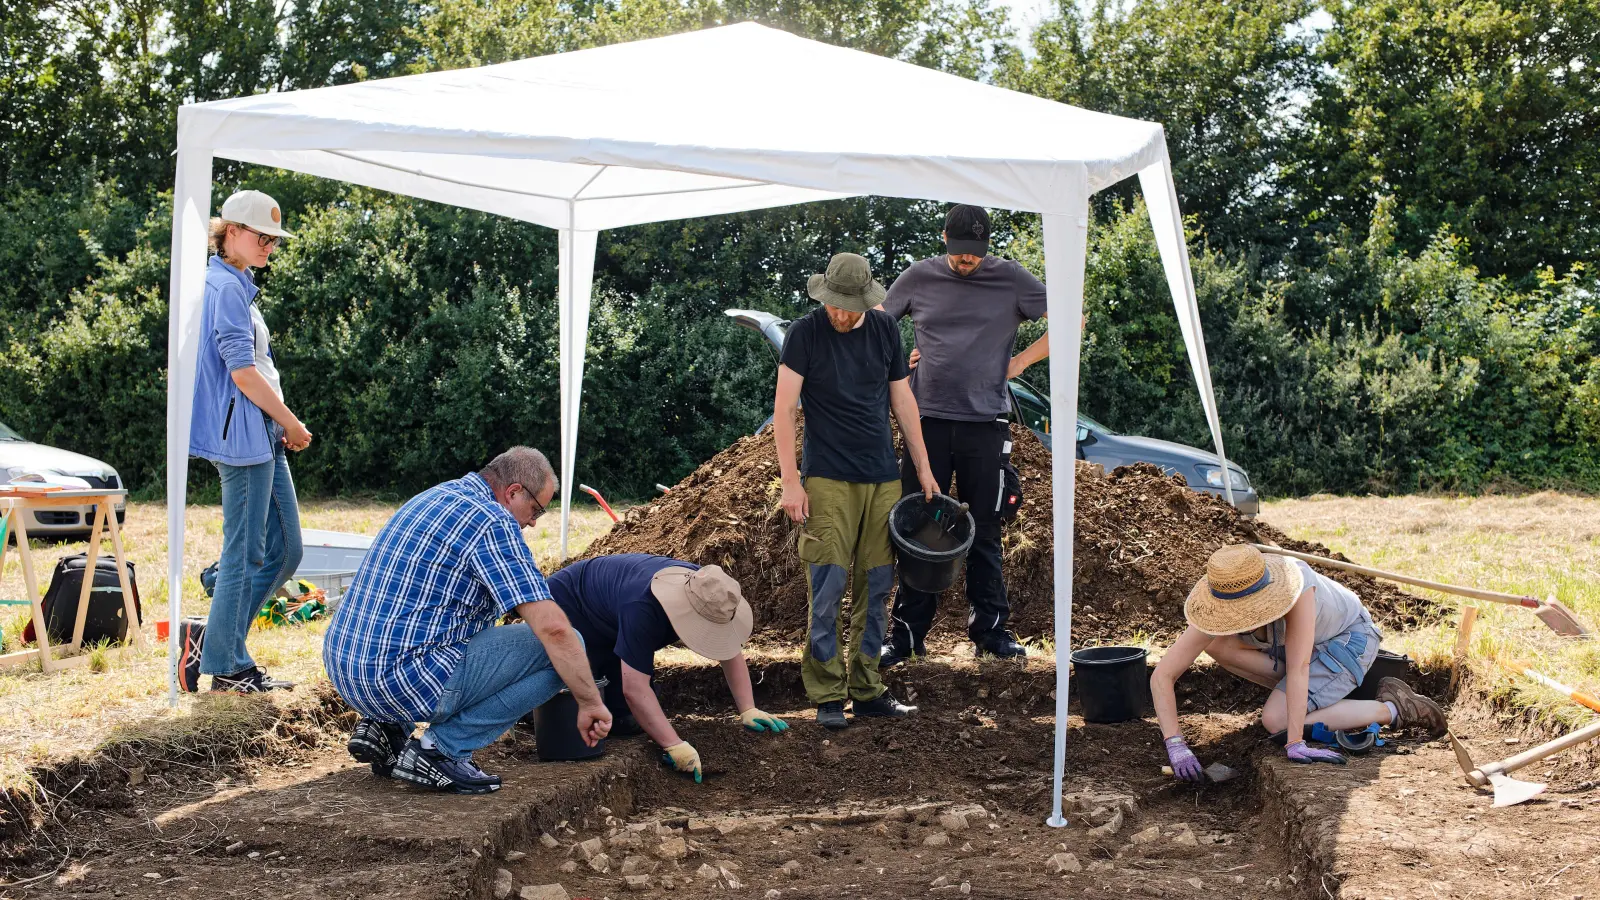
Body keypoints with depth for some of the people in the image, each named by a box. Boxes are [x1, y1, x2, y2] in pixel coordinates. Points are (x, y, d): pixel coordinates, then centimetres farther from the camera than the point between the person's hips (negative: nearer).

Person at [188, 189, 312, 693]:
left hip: (263, 439, 10)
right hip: (243, 438, -10)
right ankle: (227, 668, 5)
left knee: (285, 549, 10)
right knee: (246, 552, -4)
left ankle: (213, 638, 17)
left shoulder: (235, 286, 21)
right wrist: (292, 424, -9)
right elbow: (242, 371, -17)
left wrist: (282, 426, 13)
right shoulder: (226, 287, -11)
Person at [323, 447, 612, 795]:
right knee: (562, 645, -5)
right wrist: (590, 703, -5)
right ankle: (441, 747, -6)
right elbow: (552, 626, -17)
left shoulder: (436, 495, 17)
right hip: (402, 680, -9)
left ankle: (384, 726, 17)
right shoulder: (491, 522, -11)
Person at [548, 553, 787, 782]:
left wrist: (748, 710, -18)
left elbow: (731, 652, -10)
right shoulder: (642, 608, -45)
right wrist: (674, 746, -48)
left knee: (627, 722, -4)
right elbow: (634, 688, -46)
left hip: (608, 628, 7)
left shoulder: (706, 593, -22)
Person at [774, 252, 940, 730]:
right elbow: (784, 410, -7)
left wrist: (924, 469, 13)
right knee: (827, 590, -7)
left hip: (883, 479, 4)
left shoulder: (884, 330, 7)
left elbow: (903, 401, 14)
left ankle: (866, 689, 15)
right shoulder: (805, 333, -5)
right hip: (828, 480, -4)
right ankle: (827, 695, 1)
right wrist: (790, 482, -13)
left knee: (877, 587, 6)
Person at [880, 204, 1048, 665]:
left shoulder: (1012, 279, 2)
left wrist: (1022, 361, 2)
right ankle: (907, 632, 10)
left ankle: (990, 630, 15)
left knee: (984, 531, 4)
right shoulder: (919, 276, 6)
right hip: (927, 419, 1)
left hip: (985, 420, -1)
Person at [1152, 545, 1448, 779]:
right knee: (1215, 645, -14)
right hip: (1309, 640, 6)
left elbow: (1298, 667, -39)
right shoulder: (1219, 613, -26)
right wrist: (1176, 745, -37)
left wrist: (1295, 744, -40)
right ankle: (1307, 692, 0)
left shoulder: (1297, 585, -39)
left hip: (1348, 638, -6)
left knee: (1275, 719, -22)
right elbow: (1161, 675, -28)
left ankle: (1393, 709, -9)